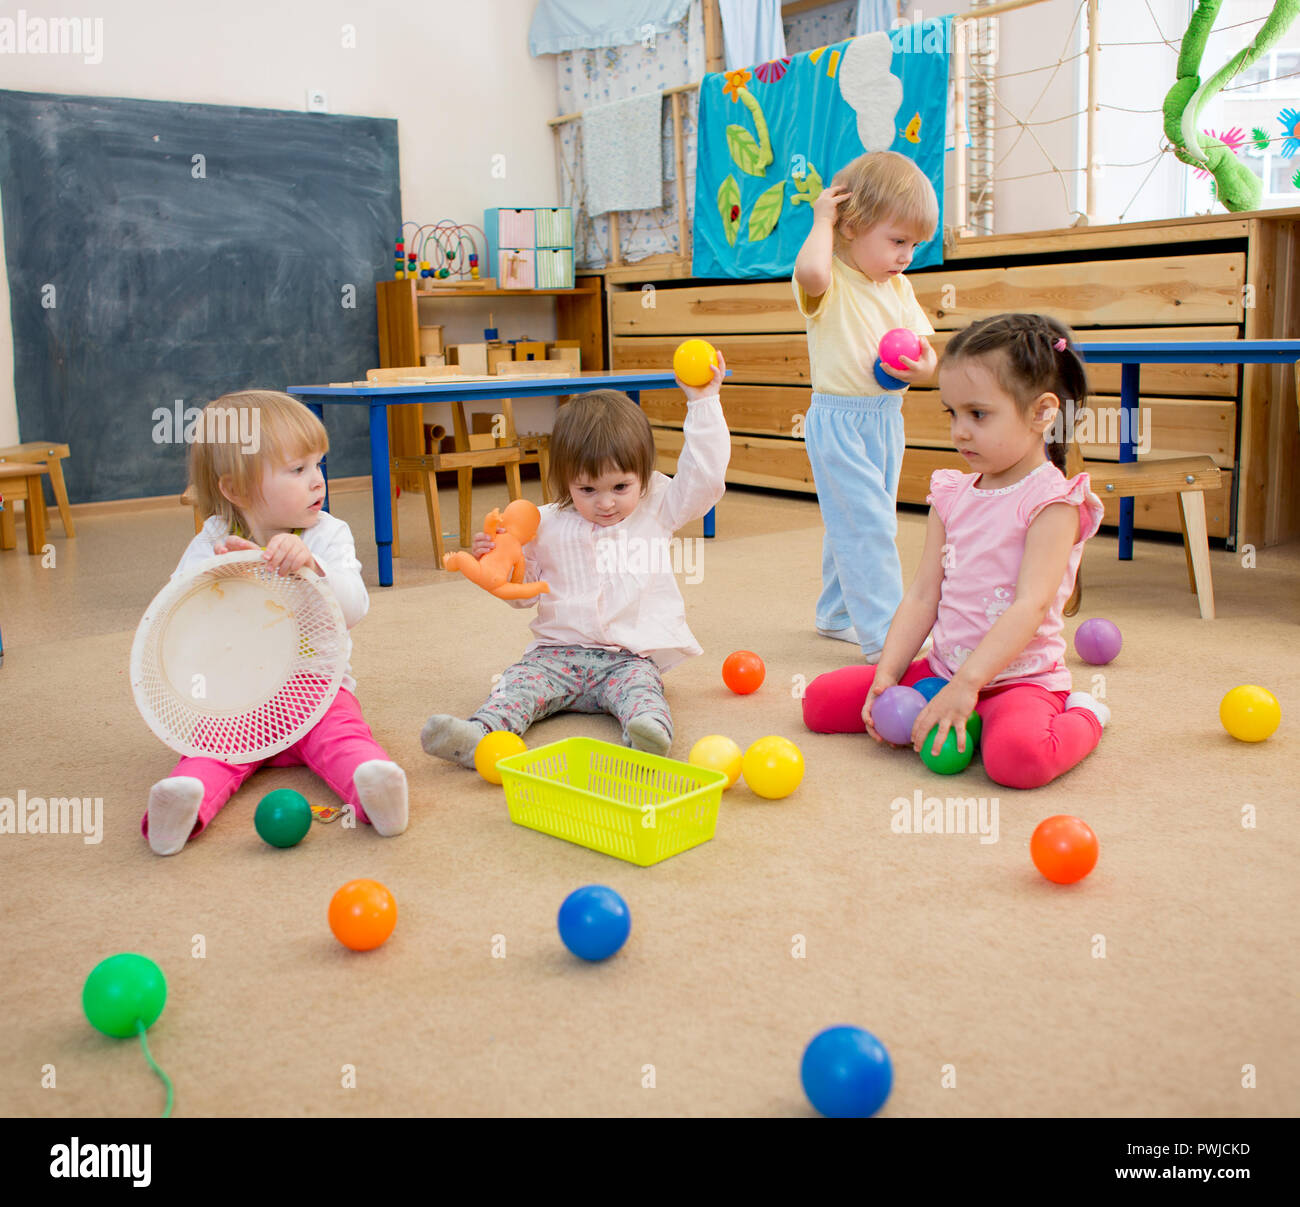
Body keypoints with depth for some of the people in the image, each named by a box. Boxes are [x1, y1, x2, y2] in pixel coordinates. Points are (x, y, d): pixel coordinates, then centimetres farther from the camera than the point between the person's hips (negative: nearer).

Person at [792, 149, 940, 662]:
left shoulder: (899, 288, 10)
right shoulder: (829, 282, -13)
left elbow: (923, 343, 11)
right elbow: (811, 272, -39)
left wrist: (925, 366, -13)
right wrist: (822, 221, -21)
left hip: (886, 418, 8)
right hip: (839, 421, -8)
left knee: (855, 524, 18)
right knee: (866, 527, -11)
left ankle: (837, 614, 33)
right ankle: (884, 634, -7)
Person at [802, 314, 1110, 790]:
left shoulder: (1052, 501, -12)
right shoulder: (952, 495, 8)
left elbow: (1030, 606, -22)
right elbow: (923, 595, 5)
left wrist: (966, 685, -28)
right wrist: (888, 675, -6)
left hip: (1021, 677, -6)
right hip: (942, 666, 6)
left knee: (1019, 755, -37)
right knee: (821, 700, -1)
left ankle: (1082, 717, -2)